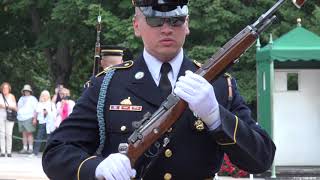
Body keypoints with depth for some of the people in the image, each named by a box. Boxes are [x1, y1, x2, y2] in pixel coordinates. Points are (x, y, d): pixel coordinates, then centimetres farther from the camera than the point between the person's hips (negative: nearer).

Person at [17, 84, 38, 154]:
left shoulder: (33, 99, 5)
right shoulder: (21, 98, 22)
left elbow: (36, 109, -1)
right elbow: (18, 108, 29)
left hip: (28, 118, -6)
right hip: (21, 118, 6)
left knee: (29, 133, -10)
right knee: (24, 134, 4)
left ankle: (30, 148, -10)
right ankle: (25, 148, 4)